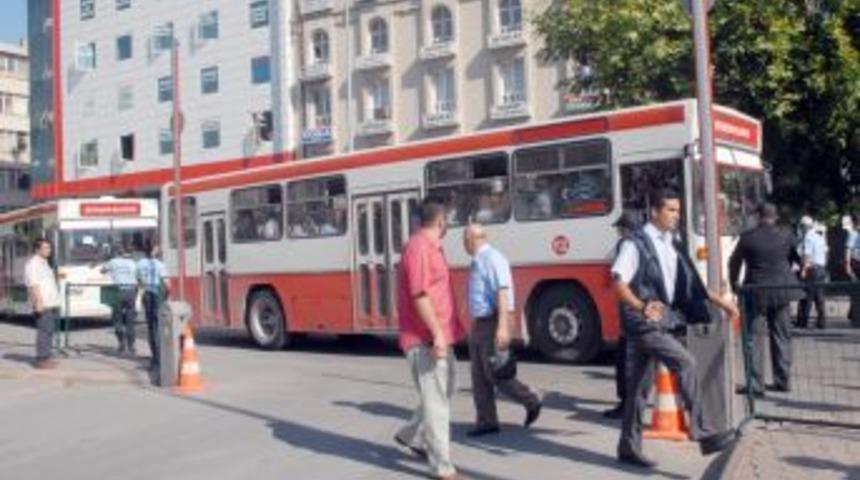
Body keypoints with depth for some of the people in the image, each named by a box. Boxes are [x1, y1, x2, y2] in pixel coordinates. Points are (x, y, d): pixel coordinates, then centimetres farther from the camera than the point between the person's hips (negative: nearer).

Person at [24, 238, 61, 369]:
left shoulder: (44, 263, 20)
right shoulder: (33, 264, -10)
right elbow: (33, 285, -18)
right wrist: (39, 303, -23)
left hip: (51, 304, 10)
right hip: (43, 305, -10)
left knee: (49, 331, 11)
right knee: (44, 331, -9)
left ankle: (46, 357, 17)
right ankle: (42, 359, -7)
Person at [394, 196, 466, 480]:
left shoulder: (431, 247, 15)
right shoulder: (419, 247, -16)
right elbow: (419, 295, -22)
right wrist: (437, 333, -24)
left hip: (439, 336, 10)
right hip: (425, 338, -10)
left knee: (443, 392, 20)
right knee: (435, 400, -6)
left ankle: (411, 436, 35)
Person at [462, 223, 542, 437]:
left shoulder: (493, 259, -16)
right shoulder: (477, 262, 12)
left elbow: (503, 292, -25)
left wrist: (503, 326, -33)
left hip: (493, 323, -9)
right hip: (479, 324, 9)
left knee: (495, 374, -4)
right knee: (479, 377, 9)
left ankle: (531, 403, 15)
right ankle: (486, 422, 16)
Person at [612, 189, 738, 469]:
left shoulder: (672, 246, 13)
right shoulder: (636, 243, -10)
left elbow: (693, 283, 20)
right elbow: (619, 283, -17)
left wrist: (721, 302, 12)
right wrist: (641, 307, -31)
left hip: (661, 322, 7)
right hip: (642, 322, -7)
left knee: (637, 384, 11)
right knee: (685, 363, -19)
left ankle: (629, 447, 19)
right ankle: (702, 433, -14)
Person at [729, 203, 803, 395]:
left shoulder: (747, 237, -5)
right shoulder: (786, 235, -1)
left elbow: (734, 262, 3)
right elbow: (800, 257, 11)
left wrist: (734, 284, 18)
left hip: (756, 291, -3)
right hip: (782, 290, 3)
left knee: (754, 338, 2)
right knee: (781, 336, 14)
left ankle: (755, 384, -2)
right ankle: (783, 381, 19)